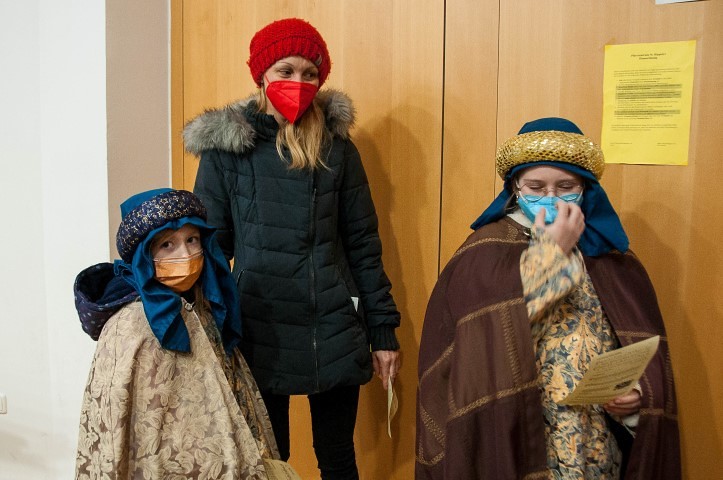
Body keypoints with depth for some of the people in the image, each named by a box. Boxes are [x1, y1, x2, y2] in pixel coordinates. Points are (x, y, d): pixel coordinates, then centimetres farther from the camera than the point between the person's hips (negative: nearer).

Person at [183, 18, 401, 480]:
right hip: (258, 334, -1)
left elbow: (362, 243, 3)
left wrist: (383, 330, 2)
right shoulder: (226, 147, -2)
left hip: (333, 332, 1)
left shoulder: (337, 146, 1)